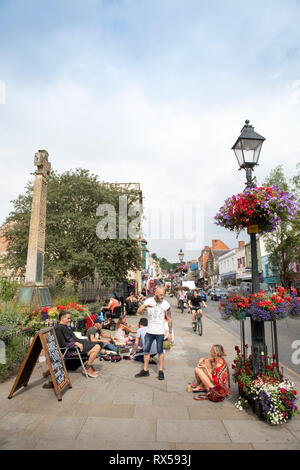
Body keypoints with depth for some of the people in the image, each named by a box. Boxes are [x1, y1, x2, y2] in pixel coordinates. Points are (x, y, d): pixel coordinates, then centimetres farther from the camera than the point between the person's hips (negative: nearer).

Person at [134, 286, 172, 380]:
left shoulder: (166, 304, -9)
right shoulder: (148, 301, -5)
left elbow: (169, 319, -2)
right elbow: (138, 312, -8)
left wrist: (170, 333, -3)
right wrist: (145, 305, -27)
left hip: (160, 332, -2)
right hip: (149, 331, 2)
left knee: (160, 352, 7)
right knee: (146, 350, 10)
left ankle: (161, 371, 20)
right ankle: (145, 370, 24)